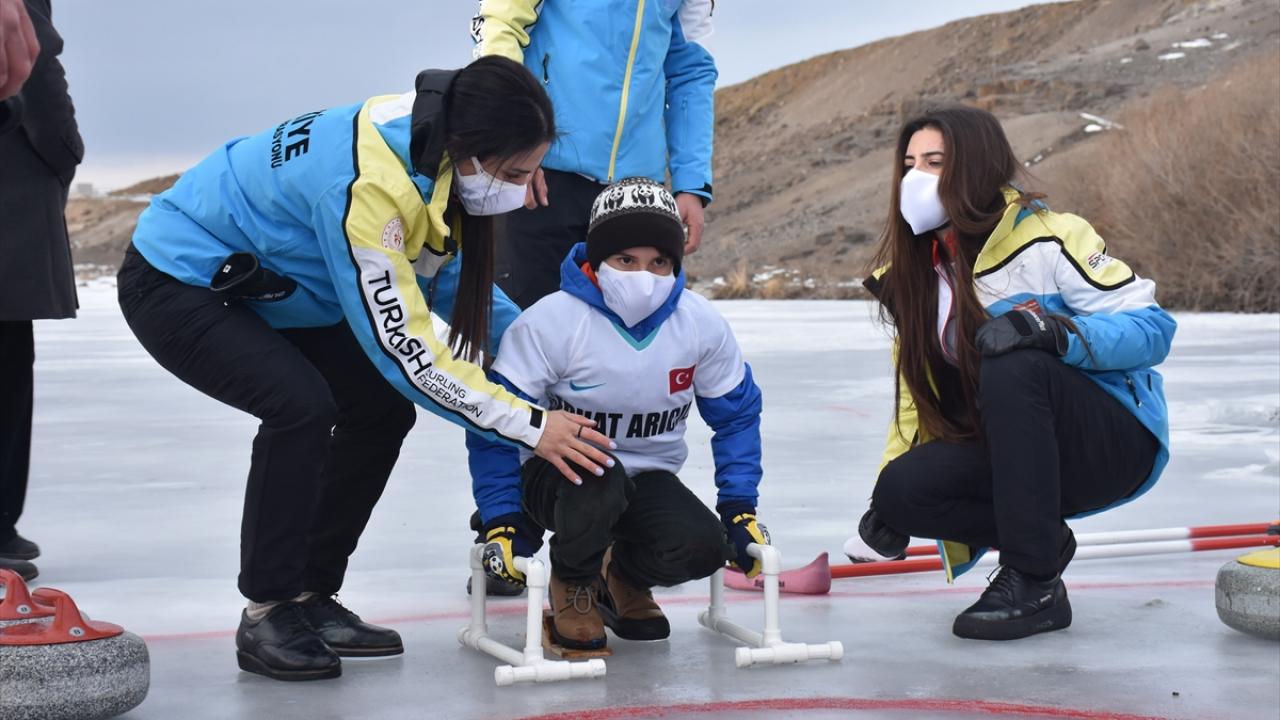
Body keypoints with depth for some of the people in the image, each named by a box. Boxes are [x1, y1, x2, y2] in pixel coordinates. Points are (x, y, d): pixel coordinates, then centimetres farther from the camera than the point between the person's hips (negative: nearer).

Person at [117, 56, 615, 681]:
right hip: (176, 282, -9)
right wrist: (528, 425, -28)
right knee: (301, 405, -28)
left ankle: (311, 597, 11)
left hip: (261, 285, 9)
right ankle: (267, 615, -12)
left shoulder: (435, 150, -10)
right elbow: (405, 347, -33)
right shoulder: (365, 184, -37)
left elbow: (449, 273, 7)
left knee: (383, 407, 1)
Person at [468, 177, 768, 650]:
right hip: (552, 472, -3)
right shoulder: (550, 321, -20)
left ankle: (623, 575, 10)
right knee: (597, 473, -39)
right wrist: (502, 522, -19)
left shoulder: (702, 324, -9)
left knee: (701, 549, -26)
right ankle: (571, 587, -7)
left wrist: (740, 509, 0)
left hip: (647, 479, 3)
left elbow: (736, 415, 5)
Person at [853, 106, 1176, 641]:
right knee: (902, 490, -22)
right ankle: (1044, 540, 0)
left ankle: (1034, 582, -29)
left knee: (1013, 367, -36)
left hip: (1115, 444, -5)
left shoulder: (1047, 240, -15)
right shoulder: (912, 275, 5)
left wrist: (1057, 331, -37)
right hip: (1006, 451, 6)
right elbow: (917, 388, 13)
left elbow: (1152, 325, -19)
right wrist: (888, 498, 5)